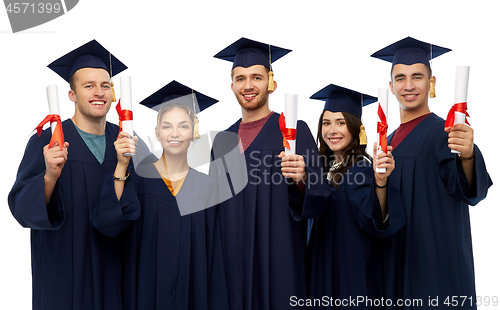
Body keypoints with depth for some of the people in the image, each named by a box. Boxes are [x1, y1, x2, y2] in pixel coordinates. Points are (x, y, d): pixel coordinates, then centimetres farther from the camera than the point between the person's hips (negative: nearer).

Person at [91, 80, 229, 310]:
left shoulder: (205, 185, -1)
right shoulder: (137, 176, -5)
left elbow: (213, 256, 1)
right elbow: (109, 223, -20)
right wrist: (121, 166, -27)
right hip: (148, 291, -1)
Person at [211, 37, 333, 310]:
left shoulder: (293, 131, -4)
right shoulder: (222, 141, 10)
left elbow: (319, 197, -9)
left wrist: (301, 180, -28)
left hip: (279, 258, -4)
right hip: (233, 261, 4)